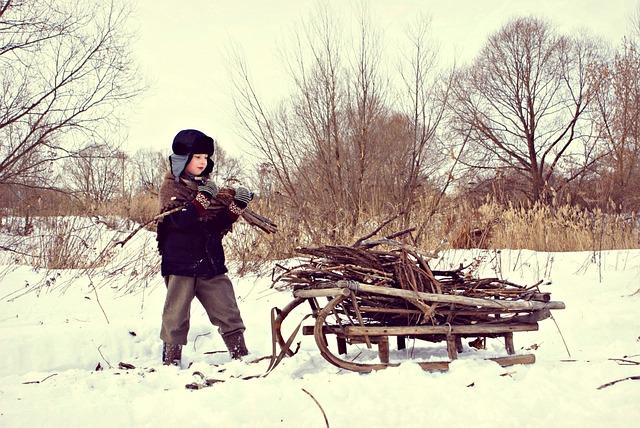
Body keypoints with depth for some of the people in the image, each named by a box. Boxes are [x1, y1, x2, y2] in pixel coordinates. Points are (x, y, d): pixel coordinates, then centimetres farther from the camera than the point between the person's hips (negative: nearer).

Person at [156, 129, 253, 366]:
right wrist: (203, 198, -28)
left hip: (211, 263, 5)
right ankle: (170, 362, 11)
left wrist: (235, 206, -4)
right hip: (180, 264, -5)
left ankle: (242, 357, 13)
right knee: (176, 318, 0)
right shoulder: (171, 186, -3)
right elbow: (181, 220, -20)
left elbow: (220, 226, 12)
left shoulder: (207, 186, 14)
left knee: (229, 314, 5)